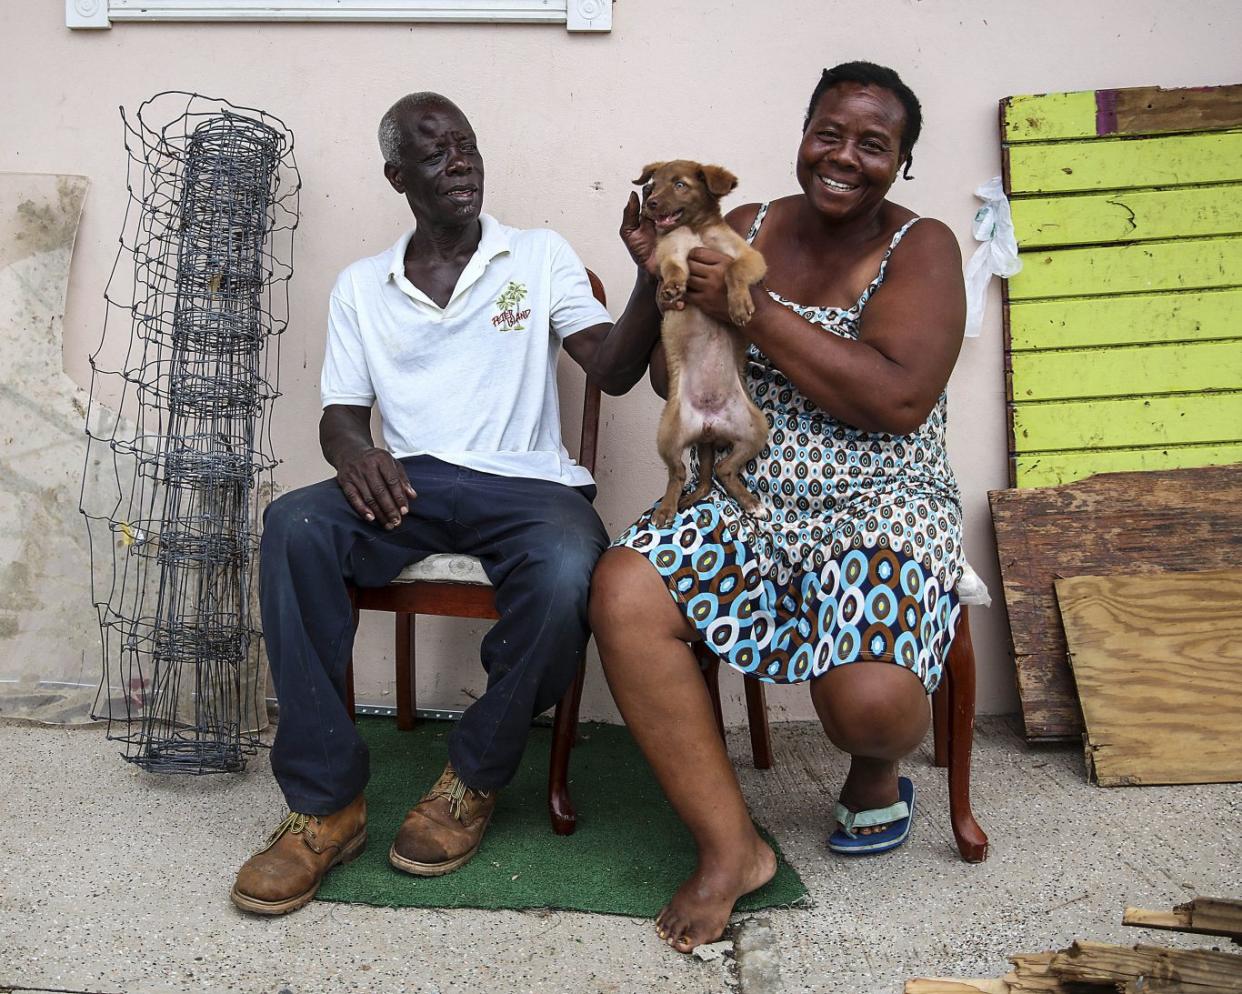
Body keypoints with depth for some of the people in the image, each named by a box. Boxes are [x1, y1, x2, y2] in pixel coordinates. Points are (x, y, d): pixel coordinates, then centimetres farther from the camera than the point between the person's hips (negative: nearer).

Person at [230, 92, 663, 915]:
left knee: (566, 575, -35)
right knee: (293, 527, -29)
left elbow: (615, 370, -2)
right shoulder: (361, 286, 17)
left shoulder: (540, 256, 11)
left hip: (526, 483, -1)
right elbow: (340, 414, 12)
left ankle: (475, 779, -8)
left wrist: (653, 277, -21)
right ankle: (328, 802, -18)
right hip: (406, 481, 2)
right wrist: (354, 452, -13)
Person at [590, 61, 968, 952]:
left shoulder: (920, 248, -2)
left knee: (870, 699, -28)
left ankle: (877, 773, 16)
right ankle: (731, 847, -9)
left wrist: (751, 307, -19)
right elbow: (672, 381, 9)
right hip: (746, 502, 3)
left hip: (877, 509, -3)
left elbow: (899, 399, -19)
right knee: (623, 593, -25)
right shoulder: (747, 231, 8)